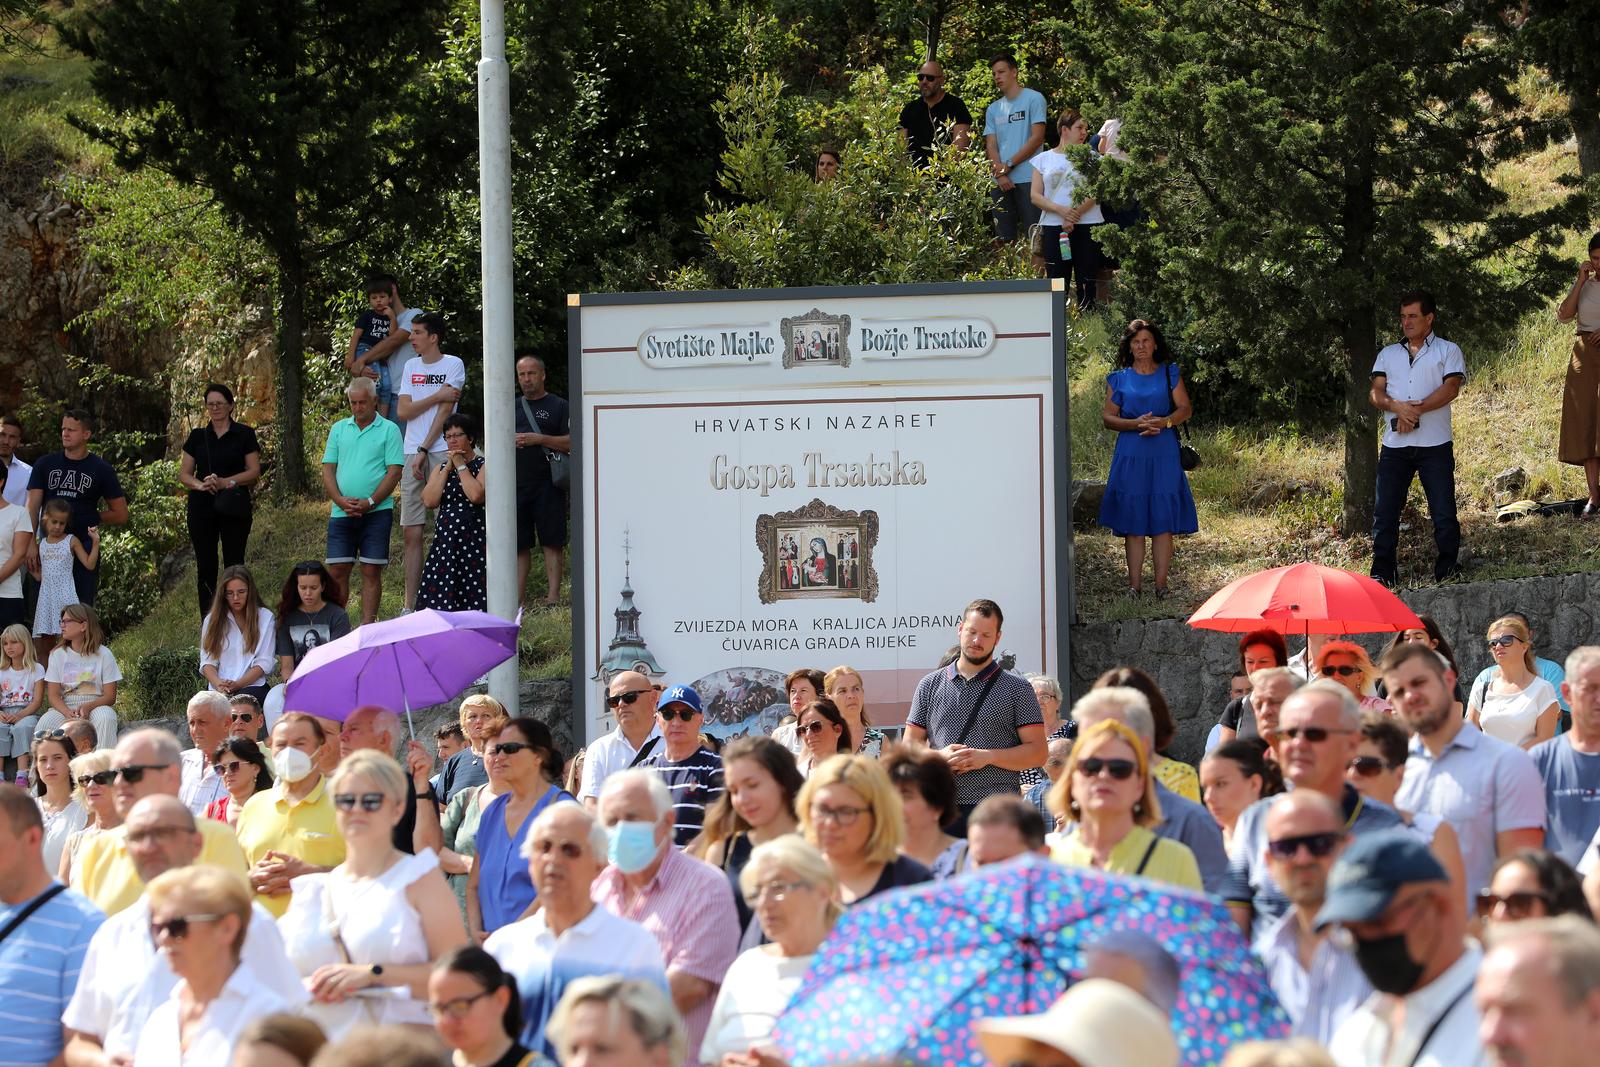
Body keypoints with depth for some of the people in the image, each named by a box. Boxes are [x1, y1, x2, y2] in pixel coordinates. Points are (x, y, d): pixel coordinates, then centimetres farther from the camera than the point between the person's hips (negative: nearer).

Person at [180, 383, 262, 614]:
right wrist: (200, 485, -12)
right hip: (202, 507, 2)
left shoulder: (244, 435, 4)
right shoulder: (198, 436, 11)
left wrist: (225, 482, -16)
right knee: (205, 567, 3)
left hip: (233, 507, -2)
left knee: (234, 564, -3)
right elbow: (184, 474, 10)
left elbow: (254, 472, -1)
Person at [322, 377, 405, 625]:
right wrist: (340, 500, -8)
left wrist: (369, 502, -15)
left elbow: (394, 472, -5)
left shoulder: (389, 430, 2)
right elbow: (328, 469, 9)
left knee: (371, 572, -1)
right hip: (341, 512, 3)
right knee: (336, 571, 0)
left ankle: (368, 625, 2)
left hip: (376, 512, -3)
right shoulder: (338, 429, 13)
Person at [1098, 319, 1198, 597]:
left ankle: (1161, 583, -2)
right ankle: (1135, 583, 0)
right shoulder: (1119, 379, 11)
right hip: (1130, 455, 0)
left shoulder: (1169, 374, 10)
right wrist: (1136, 423, -12)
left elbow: (1186, 409, 5)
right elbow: (1108, 416, 6)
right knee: (1132, 521, -2)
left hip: (1163, 453, 0)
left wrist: (1163, 422, -14)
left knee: (1163, 519, -4)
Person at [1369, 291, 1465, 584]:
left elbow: (1451, 388, -6)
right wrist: (1398, 407, -14)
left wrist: (1417, 409, -15)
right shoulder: (1388, 354, 20)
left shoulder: (1448, 351, 9)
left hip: (1435, 446, -3)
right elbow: (1376, 393, 8)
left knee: (1444, 511, -6)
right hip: (1395, 446, 3)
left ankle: (1448, 569, 2)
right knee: (1385, 511, -2)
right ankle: (1383, 573, 3)